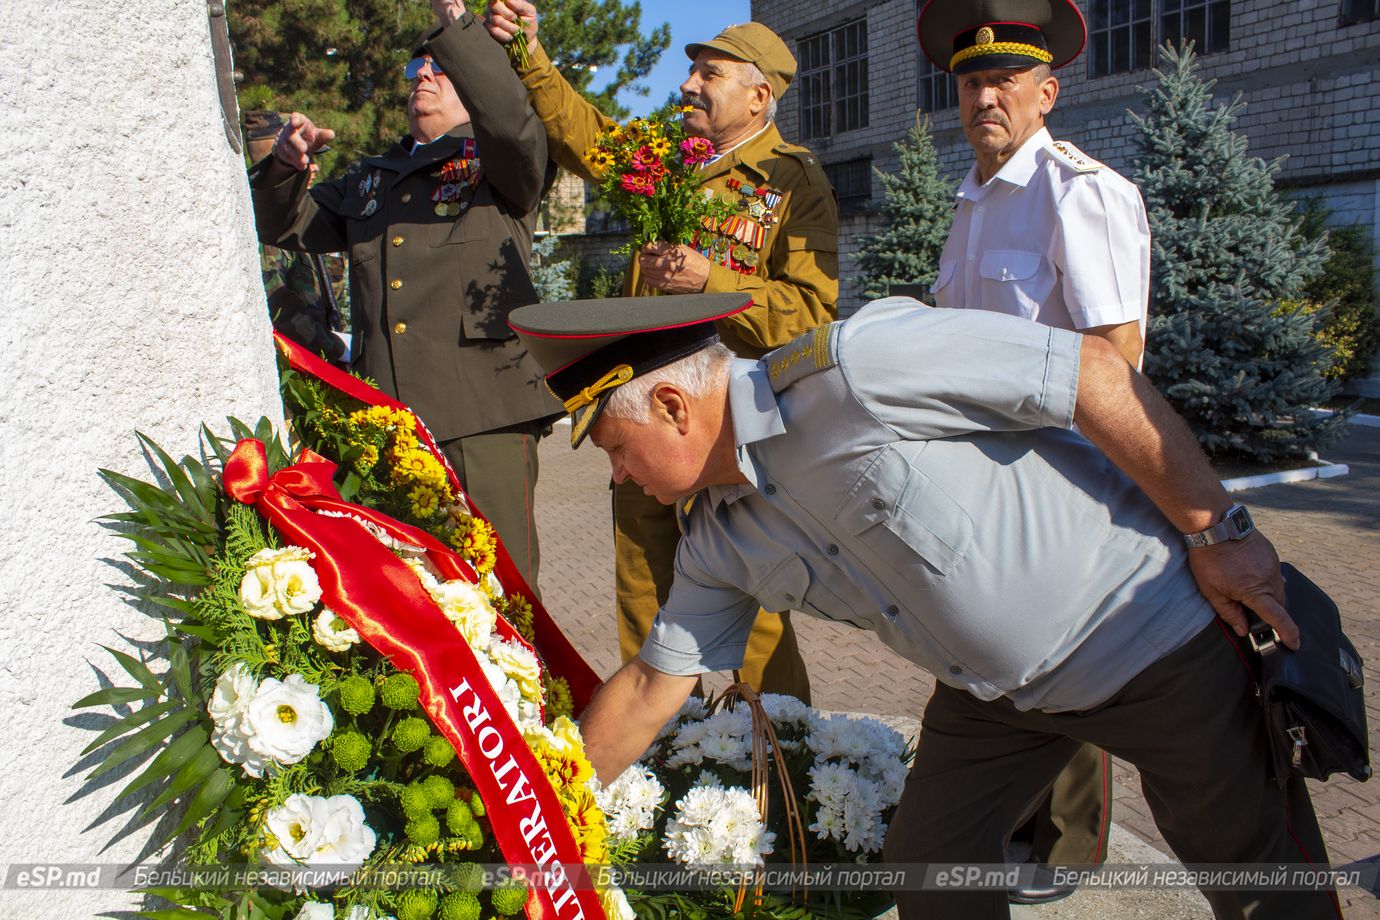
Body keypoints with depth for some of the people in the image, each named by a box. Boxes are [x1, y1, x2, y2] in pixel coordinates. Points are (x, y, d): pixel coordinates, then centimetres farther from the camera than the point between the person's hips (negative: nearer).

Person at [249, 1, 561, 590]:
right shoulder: (368, 181, 26)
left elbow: (513, 124, -14)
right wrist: (285, 167, 8)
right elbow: (287, 226, 28)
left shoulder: (498, 164, 9)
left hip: (484, 413, -5)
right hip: (385, 420, 5)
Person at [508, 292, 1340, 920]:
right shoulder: (721, 541, -3)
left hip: (1149, 632, -6)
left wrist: (1220, 531, -18)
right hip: (995, 689, 7)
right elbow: (652, 687, 6)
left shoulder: (849, 365, -29)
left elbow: (1095, 368, -25)